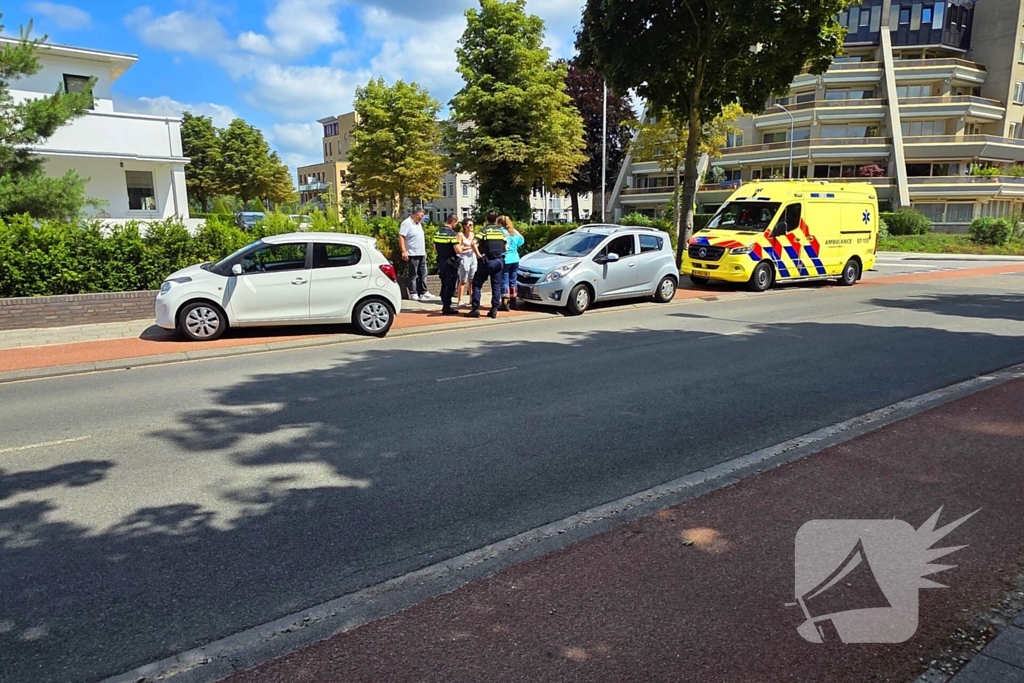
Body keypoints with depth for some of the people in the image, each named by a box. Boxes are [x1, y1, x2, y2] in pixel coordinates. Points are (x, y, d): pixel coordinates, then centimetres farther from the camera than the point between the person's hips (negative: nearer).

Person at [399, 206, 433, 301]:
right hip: (413, 254, -9)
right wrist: (403, 251, -24)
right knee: (413, 275, -3)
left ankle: (423, 292, 18)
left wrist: (424, 251, 23)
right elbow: (401, 237, -18)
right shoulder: (407, 223, -11)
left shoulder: (418, 223, 17)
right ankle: (413, 293, 4)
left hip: (421, 254, 9)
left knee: (423, 274, 11)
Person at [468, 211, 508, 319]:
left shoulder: (484, 230, -5)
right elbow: (506, 248, 10)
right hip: (499, 261, 4)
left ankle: (475, 309, -1)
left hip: (487, 261, -4)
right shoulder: (501, 231, 8)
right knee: (496, 286, 8)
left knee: (477, 284, 4)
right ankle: (494, 310, 5)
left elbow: (473, 243, -20)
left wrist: (478, 254, -11)